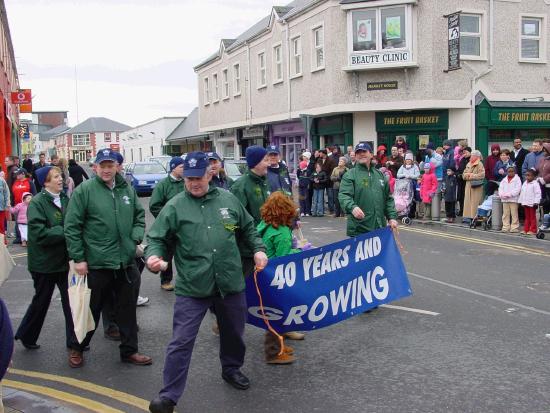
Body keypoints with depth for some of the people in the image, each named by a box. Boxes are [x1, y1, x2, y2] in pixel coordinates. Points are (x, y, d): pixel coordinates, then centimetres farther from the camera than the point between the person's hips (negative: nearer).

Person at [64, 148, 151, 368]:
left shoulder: (127, 189, 7)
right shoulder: (84, 190, -8)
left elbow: (139, 216, 16)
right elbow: (72, 227, -8)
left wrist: (136, 238, -2)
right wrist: (78, 258, -11)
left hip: (127, 262, 5)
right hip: (97, 263, -4)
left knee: (127, 309, 14)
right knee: (91, 310, 10)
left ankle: (129, 350, 29)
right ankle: (76, 348, 32)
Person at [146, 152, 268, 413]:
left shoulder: (228, 199, 5)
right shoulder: (174, 207, -4)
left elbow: (248, 228, 18)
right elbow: (157, 238, -2)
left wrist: (258, 249, 6)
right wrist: (153, 255, -22)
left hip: (230, 284, 3)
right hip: (191, 288, -3)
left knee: (233, 333, 22)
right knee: (181, 342, -3)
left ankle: (232, 369, 48)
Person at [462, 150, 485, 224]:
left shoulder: (479, 164, -7)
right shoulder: (468, 164, 16)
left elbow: (482, 175, -17)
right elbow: (464, 174, 15)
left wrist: (472, 175, -11)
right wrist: (467, 175, -6)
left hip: (476, 187, -7)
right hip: (468, 186, 7)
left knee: (475, 203, -6)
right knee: (467, 202, 6)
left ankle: (474, 217, -5)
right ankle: (467, 217, 10)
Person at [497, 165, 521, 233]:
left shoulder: (517, 179, -1)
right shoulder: (504, 180, 14)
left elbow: (517, 189, -11)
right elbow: (500, 188, 9)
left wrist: (509, 194, -18)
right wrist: (502, 195, -10)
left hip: (513, 200, -5)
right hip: (505, 200, 5)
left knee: (514, 214, -3)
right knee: (505, 214, 7)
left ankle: (514, 227, 0)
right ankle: (505, 227, 12)